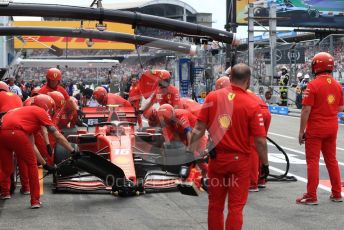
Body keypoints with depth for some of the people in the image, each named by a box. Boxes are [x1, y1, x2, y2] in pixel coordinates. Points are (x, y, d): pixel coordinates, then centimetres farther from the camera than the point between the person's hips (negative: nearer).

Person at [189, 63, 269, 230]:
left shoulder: (212, 97, -4)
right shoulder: (252, 105, -12)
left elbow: (199, 128, -4)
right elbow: (260, 140, -10)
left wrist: (191, 152, 4)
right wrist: (265, 164, 2)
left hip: (216, 159, 3)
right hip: (239, 160, -3)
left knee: (215, 205, 16)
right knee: (236, 207, 6)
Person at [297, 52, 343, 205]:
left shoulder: (313, 85, -15)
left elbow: (306, 110, -16)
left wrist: (301, 131, -11)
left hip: (315, 129, -6)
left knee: (313, 161, 0)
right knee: (331, 159, 15)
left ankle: (311, 196, 1)